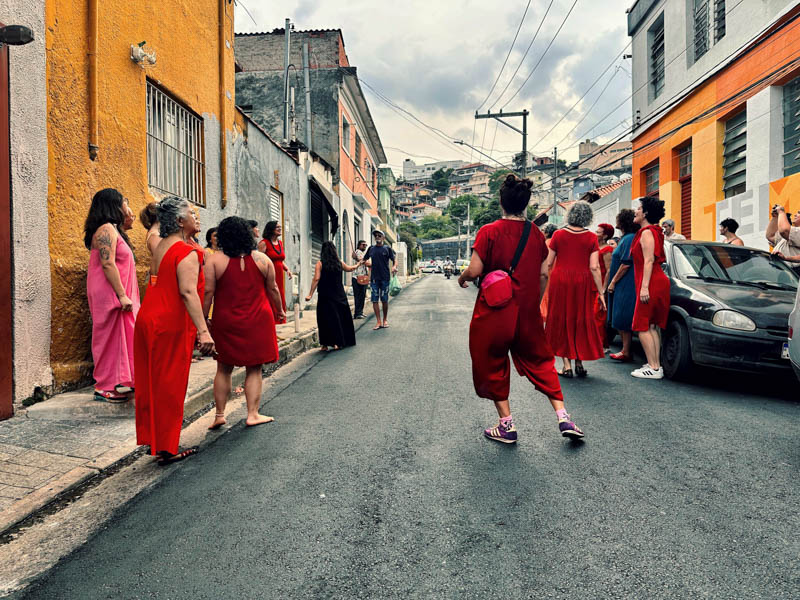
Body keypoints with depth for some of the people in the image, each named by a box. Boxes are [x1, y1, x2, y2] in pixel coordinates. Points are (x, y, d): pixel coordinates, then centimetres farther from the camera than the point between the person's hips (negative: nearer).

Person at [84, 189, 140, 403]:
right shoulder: (106, 229, -13)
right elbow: (108, 264, -21)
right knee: (111, 336, -5)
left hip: (117, 295, 10)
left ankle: (119, 381, 18)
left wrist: (126, 225, 23)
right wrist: (122, 295, -23)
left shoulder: (113, 230, 18)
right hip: (110, 295, -10)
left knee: (120, 336, 11)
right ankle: (105, 388, 2)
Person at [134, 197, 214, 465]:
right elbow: (188, 292, -24)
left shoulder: (160, 247, 13)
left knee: (151, 384, 15)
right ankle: (166, 449, 9)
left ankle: (151, 438, 26)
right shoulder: (187, 252, -14)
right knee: (169, 386, 0)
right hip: (170, 325, -9)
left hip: (148, 319, 9)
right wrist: (203, 330, -29)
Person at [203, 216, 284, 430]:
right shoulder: (262, 258, 0)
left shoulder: (214, 260, -5)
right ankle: (252, 414, 11)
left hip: (226, 322, 0)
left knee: (224, 369, 13)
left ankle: (219, 414, 16)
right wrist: (279, 310, 20)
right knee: (253, 369, 8)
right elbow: (272, 289, 6)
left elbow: (208, 293, -7)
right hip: (257, 322, 0)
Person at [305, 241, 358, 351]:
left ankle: (326, 344, 0)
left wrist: (310, 294, -12)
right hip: (339, 295, 3)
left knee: (326, 319, 1)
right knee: (341, 317, 13)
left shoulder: (320, 263, -7)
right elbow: (349, 269, 24)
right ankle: (339, 342, 18)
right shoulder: (339, 262, 4)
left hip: (325, 296, -3)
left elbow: (316, 279, -14)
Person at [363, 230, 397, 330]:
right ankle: (378, 322, 3)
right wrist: (366, 263, -3)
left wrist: (394, 267, -20)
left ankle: (385, 320, 19)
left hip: (385, 278, -2)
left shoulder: (387, 248, 4)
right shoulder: (371, 248, 11)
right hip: (374, 278, 2)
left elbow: (395, 259, 0)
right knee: (375, 300, -2)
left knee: (384, 300, 5)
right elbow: (365, 260, 20)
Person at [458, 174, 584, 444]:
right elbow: (543, 274, 6)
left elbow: (474, 270, -14)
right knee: (540, 361, 18)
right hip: (527, 313, 4)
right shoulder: (536, 233, 3)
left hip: (493, 313, -4)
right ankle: (563, 417, 13)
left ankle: (507, 425, 15)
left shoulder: (489, 232, -10)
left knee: (492, 366, 11)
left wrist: (462, 277, 7)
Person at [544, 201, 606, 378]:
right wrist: (600, 293, -1)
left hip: (560, 280, 0)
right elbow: (594, 267, -6)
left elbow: (548, 263, 1)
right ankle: (579, 362, 15)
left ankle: (567, 365, 8)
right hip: (583, 282, 0)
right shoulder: (591, 238, -2)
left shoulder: (558, 235, -1)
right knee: (582, 321, 13)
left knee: (561, 320, 8)